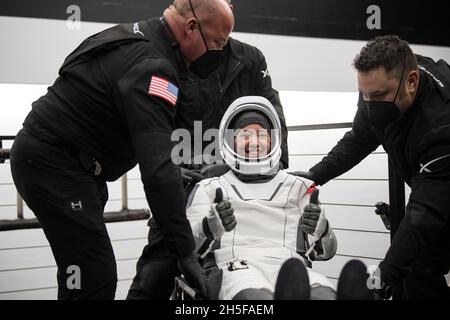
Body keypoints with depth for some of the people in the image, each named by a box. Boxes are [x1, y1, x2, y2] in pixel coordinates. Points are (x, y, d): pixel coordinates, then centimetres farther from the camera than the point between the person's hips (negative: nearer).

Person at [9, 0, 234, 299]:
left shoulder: (141, 37, 9)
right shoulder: (152, 67, -23)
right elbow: (157, 170, -31)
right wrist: (186, 252, -28)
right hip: (53, 163, -10)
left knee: (84, 273, 15)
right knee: (96, 278, -11)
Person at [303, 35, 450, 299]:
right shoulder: (379, 87, -18)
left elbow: (425, 211, -40)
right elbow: (359, 140, 0)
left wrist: (388, 273, -44)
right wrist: (314, 176, -10)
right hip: (428, 184, 6)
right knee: (418, 269, 2)